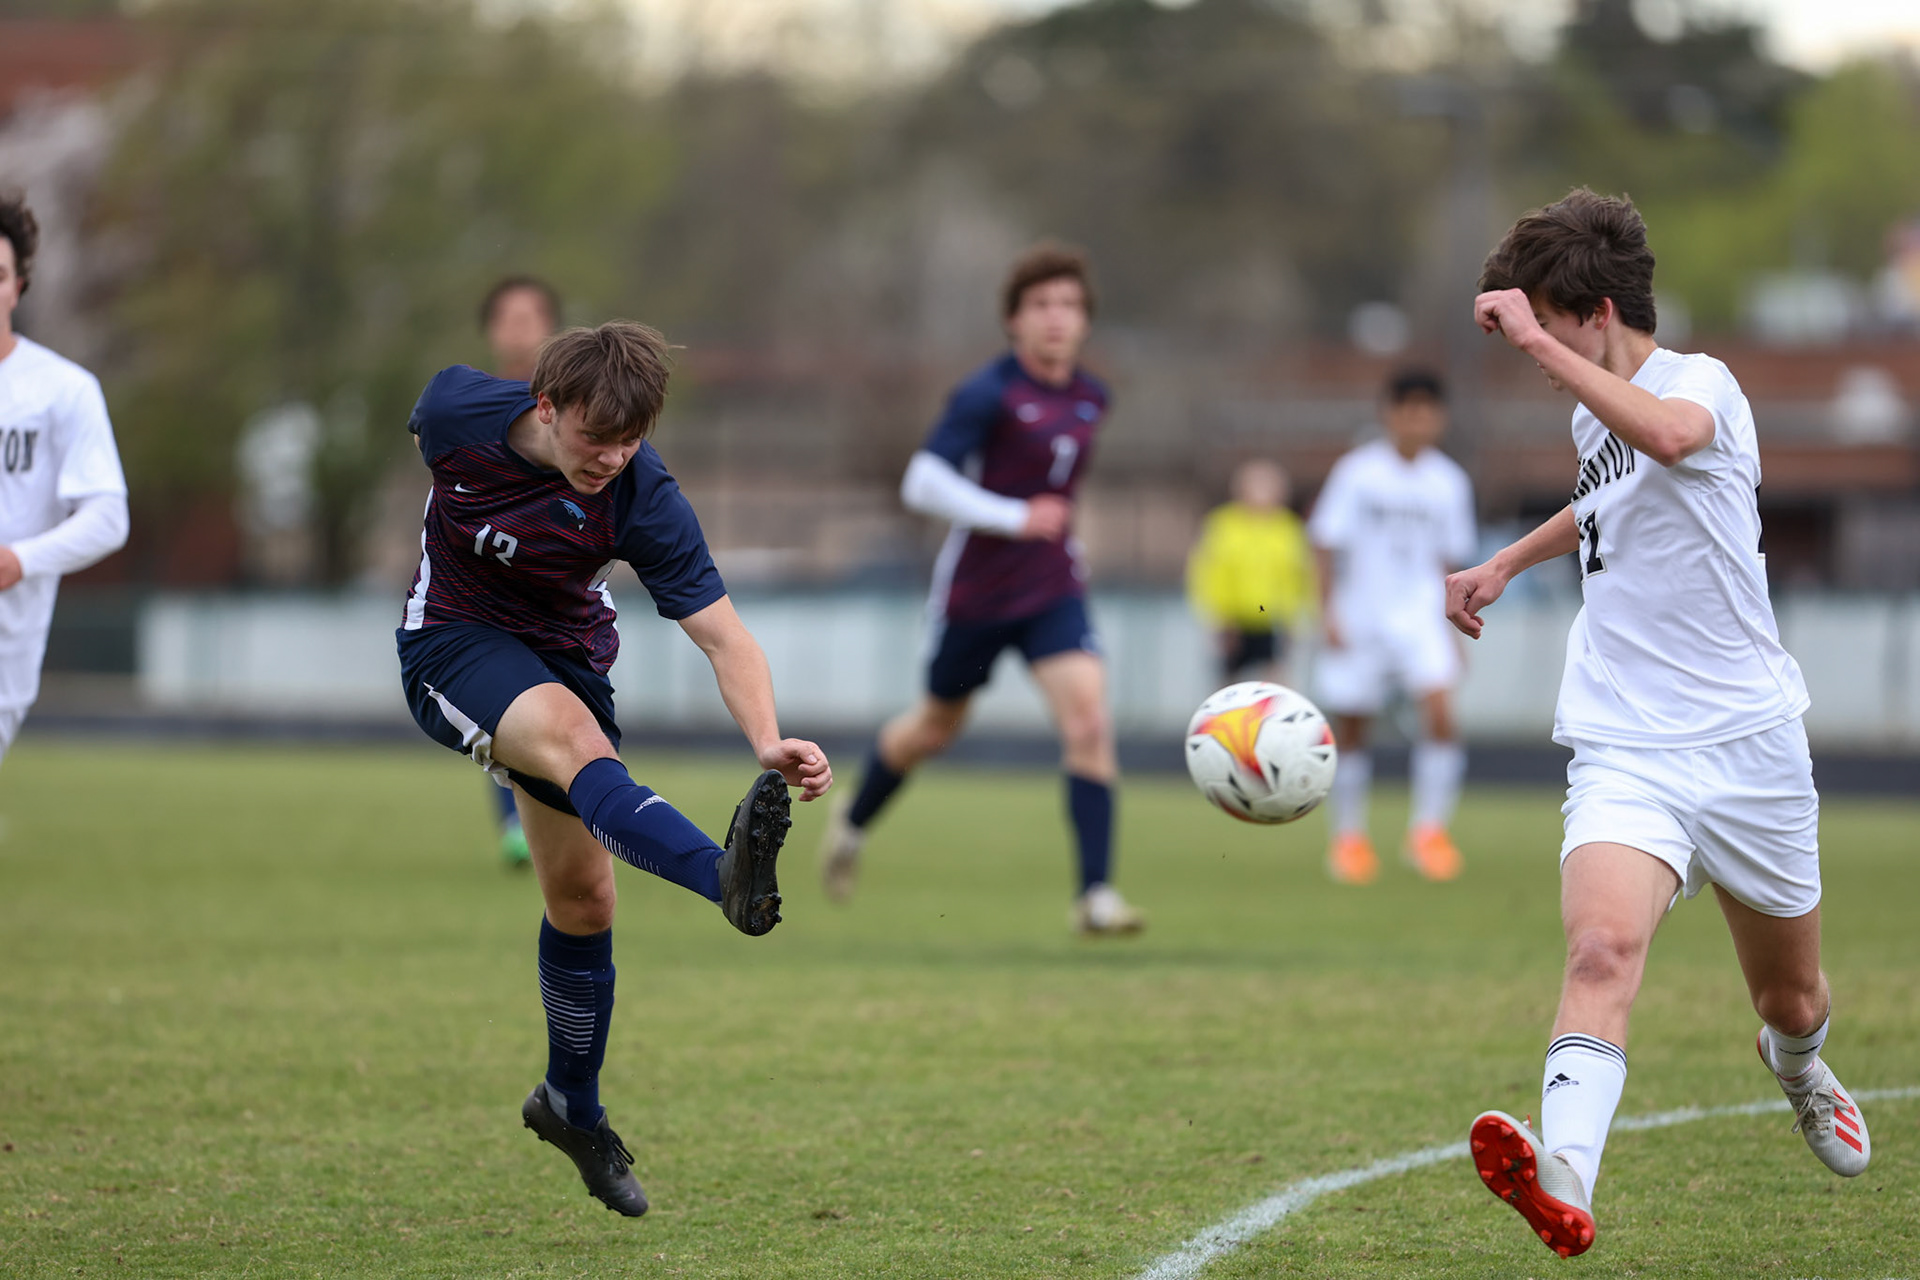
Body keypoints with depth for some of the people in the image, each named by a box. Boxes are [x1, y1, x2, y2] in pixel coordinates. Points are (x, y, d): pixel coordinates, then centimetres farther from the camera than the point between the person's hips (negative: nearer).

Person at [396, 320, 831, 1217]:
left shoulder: (643, 500, -26)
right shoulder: (459, 408, -22)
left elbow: (720, 632, -28)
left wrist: (768, 741, -47)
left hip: (565, 655, 2)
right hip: (452, 642, -2)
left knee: (583, 896, 5)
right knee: (574, 739, -34)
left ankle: (572, 1107, 30)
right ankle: (726, 876, -64)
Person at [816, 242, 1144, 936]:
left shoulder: (1091, 398, 3)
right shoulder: (988, 395, -17)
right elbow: (923, 483, -24)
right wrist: (1014, 518, -26)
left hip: (1054, 594, 4)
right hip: (976, 592, -4)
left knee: (1088, 722, -17)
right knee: (938, 726, 16)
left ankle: (1096, 895, -17)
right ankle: (852, 824, 46)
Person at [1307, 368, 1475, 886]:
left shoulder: (1449, 482, 5)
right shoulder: (1359, 471, -6)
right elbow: (1327, 542, -2)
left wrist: (1450, 625, 14)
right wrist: (1329, 611, -8)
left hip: (1419, 615, 2)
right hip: (1360, 616, -2)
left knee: (1440, 710, -19)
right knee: (1350, 730, 3)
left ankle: (1428, 828, -9)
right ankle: (1348, 837, 21)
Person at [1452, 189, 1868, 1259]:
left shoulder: (1699, 380, -11)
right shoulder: (1598, 417, 12)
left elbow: (1671, 437, -39)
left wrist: (1536, 342, -35)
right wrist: (1509, 563, 35)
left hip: (1748, 742, -4)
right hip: (1623, 753, 4)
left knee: (1791, 996, 16)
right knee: (1603, 950, -26)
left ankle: (1800, 1069, 54)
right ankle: (1565, 1179, -48)